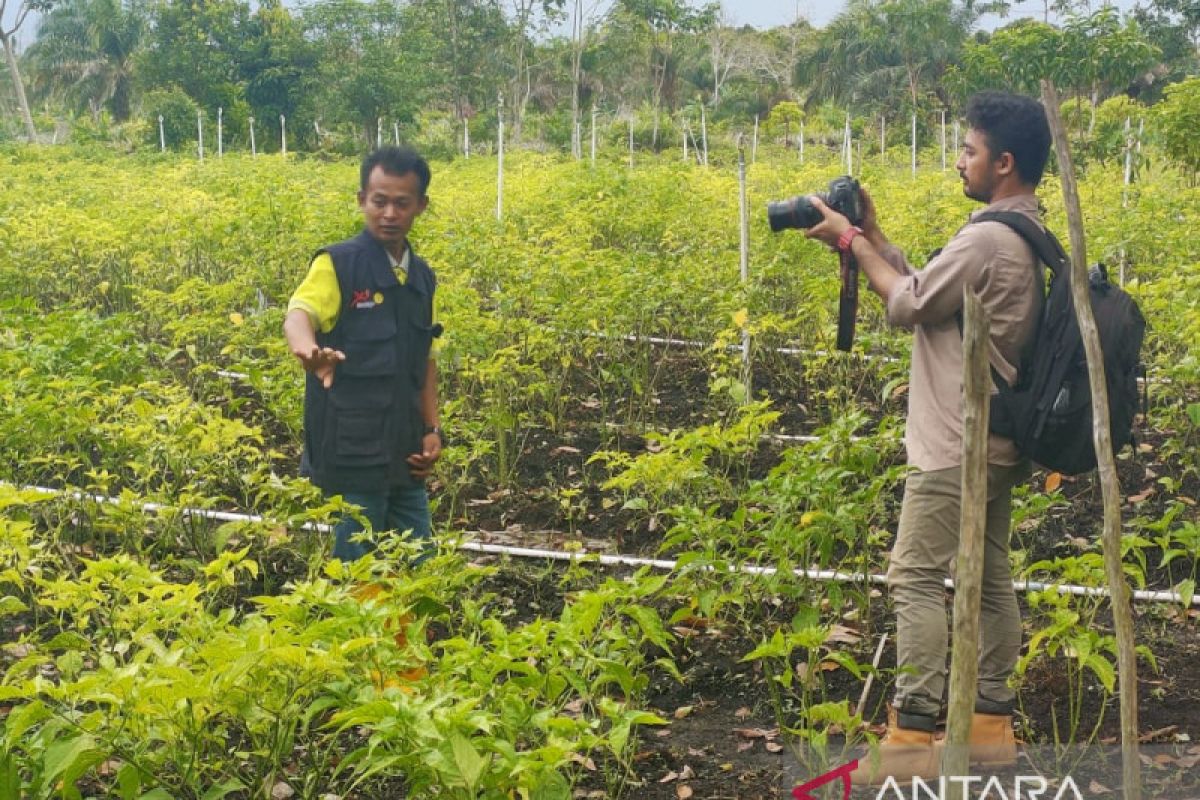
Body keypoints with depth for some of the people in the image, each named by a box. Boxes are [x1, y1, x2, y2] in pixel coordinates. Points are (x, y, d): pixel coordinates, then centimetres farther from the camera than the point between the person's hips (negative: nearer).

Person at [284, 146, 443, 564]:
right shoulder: (338, 264, -7)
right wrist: (308, 348, -48)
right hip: (353, 454, -6)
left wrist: (432, 429, 10)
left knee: (417, 564, 13)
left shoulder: (422, 278, 12)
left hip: (404, 452, 6)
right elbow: (299, 311, -25)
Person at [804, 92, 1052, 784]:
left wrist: (852, 241, -1)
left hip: (959, 444, -10)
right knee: (989, 579, 13)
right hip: (997, 439, 10)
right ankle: (990, 724, 20)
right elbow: (928, 288, 14)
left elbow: (908, 305, -11)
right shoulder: (1025, 237, 12)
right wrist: (873, 233, 11)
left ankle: (912, 737, -4)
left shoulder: (986, 239, -21)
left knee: (916, 578, -6)